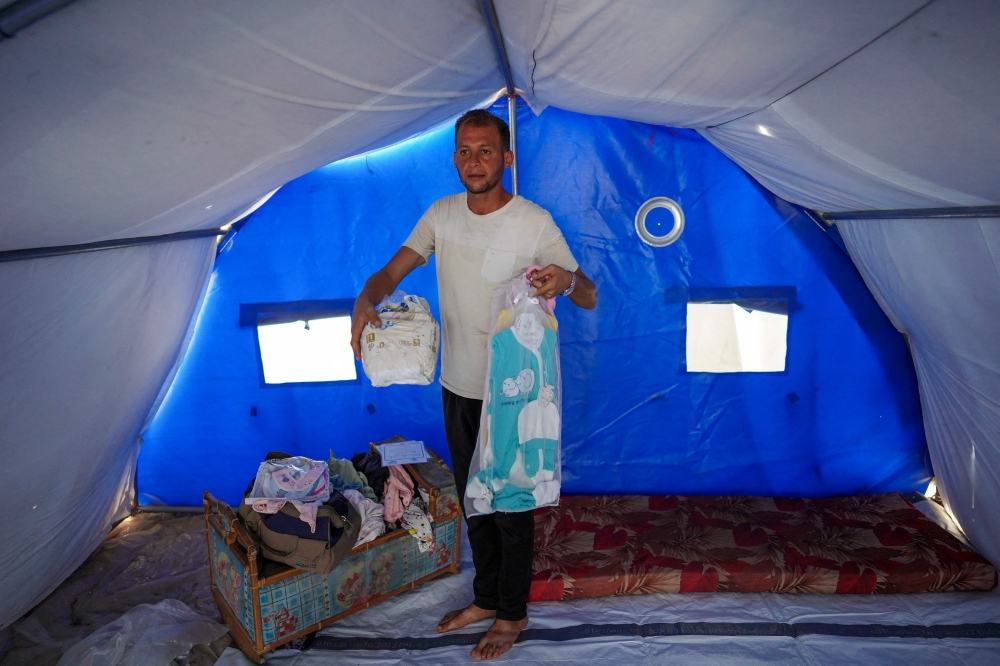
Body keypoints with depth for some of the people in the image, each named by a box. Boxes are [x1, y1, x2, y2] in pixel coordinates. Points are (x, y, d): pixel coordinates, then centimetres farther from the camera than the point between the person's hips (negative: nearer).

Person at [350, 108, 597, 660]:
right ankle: (486, 598, 41)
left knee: (512, 505, 10)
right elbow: (392, 271, 2)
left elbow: (589, 299, -13)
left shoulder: (535, 222, -15)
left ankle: (512, 613, 32)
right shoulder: (442, 214, 0)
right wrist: (365, 301, -21)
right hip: (458, 387, 6)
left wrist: (566, 279, -37)